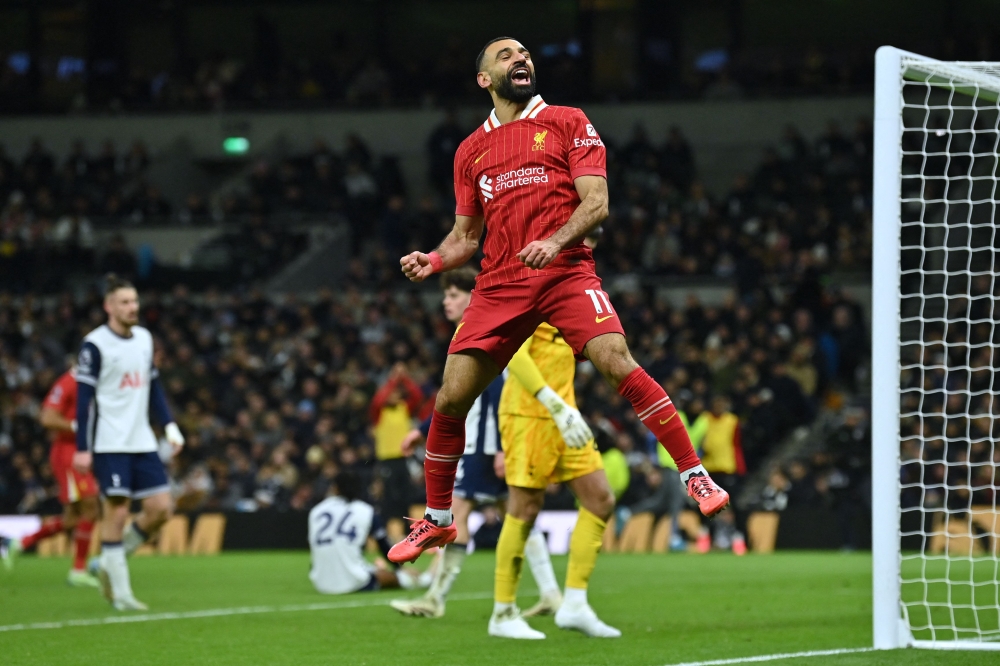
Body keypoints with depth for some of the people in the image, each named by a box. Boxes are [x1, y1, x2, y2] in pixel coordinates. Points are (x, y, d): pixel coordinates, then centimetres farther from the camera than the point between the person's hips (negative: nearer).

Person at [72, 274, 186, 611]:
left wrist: (169, 425, 12)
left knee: (160, 508, -2)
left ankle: (111, 563, 18)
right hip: (109, 444, -6)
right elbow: (84, 399, -9)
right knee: (116, 511, -6)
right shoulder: (95, 344, -8)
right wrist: (82, 449, -12)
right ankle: (120, 593, 1)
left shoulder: (144, 338, 12)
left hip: (142, 442, 6)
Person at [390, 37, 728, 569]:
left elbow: (596, 203, -1)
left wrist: (556, 241, -19)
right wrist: (433, 261, 0)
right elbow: (466, 235, 22)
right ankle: (436, 520, 15)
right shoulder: (471, 151, 18)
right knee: (450, 399, -4)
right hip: (499, 284, 3)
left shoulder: (567, 122, 8)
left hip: (565, 271, -3)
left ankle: (695, 475, -17)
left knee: (617, 362, -25)